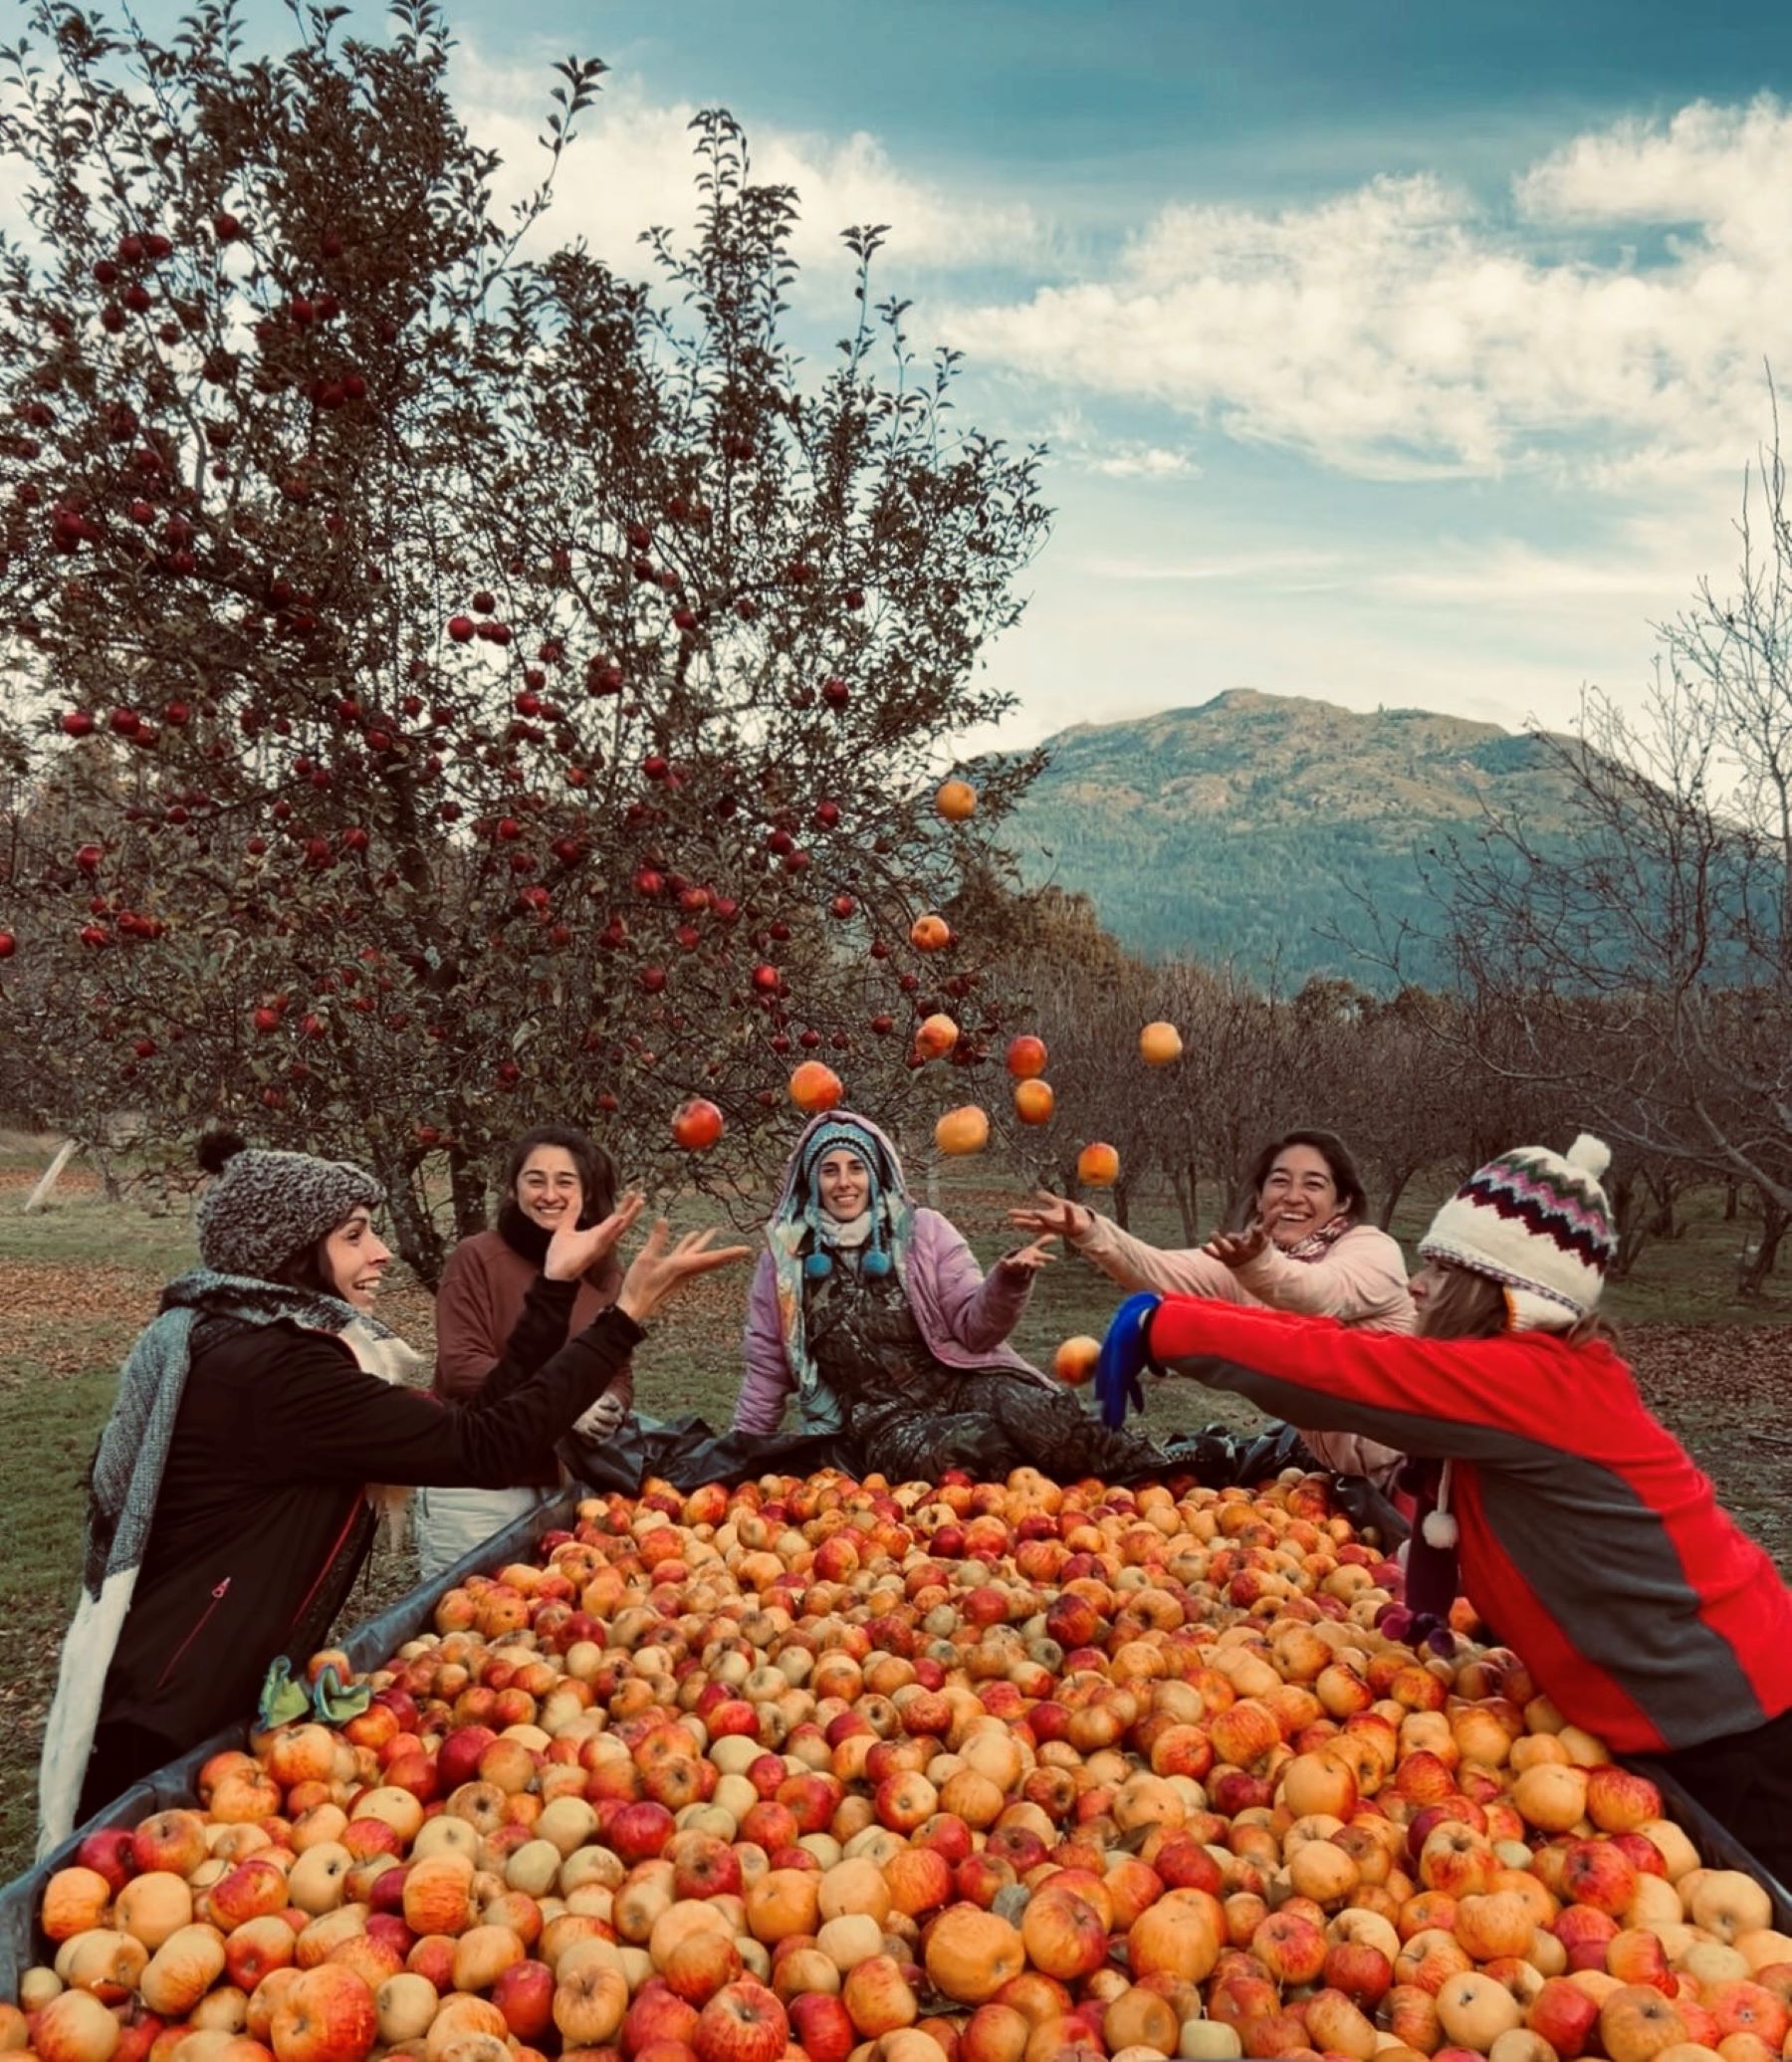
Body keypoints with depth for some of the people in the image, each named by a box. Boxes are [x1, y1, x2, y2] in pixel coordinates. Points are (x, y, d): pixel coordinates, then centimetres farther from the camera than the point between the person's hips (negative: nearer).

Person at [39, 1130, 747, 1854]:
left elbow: (471, 1417, 3)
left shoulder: (268, 1343, 6)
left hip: (215, 1699, 10)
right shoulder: (268, 1367, -25)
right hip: (164, 1724, -10)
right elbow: (485, 1446, -27)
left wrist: (558, 1284, 0)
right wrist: (627, 1313, -25)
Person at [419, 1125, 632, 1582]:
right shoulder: (476, 1258, -9)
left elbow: (619, 1374, 9)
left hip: (566, 1483, 5)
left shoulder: (603, 1270, 6)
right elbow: (460, 1367, -17)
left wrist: (609, 1407, -15)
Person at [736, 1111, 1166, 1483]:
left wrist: (1009, 1282, -21)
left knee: (1040, 1419, -34)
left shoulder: (924, 1231, 4)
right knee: (938, 1450, -37)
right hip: (880, 1418, 0)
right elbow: (769, 1366, 16)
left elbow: (974, 1329, -2)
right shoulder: (785, 1251, 6)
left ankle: (1156, 1477, -20)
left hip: (960, 1383, 0)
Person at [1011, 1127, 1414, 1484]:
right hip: (1332, 1468, 5)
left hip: (1407, 1469, -5)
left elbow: (1318, 1294, -40)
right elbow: (1164, 1273, -21)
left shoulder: (1374, 1249, -17)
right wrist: (1090, 1232, -39)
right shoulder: (1243, 1255, -2)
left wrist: (1258, 1264, -62)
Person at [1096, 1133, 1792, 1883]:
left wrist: (1161, 1325, -22)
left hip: (1732, 1729, -9)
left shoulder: (1534, 1382, -26)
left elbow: (1335, 1368, -28)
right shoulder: (1538, 1375, 3)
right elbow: (1367, 1358, 7)